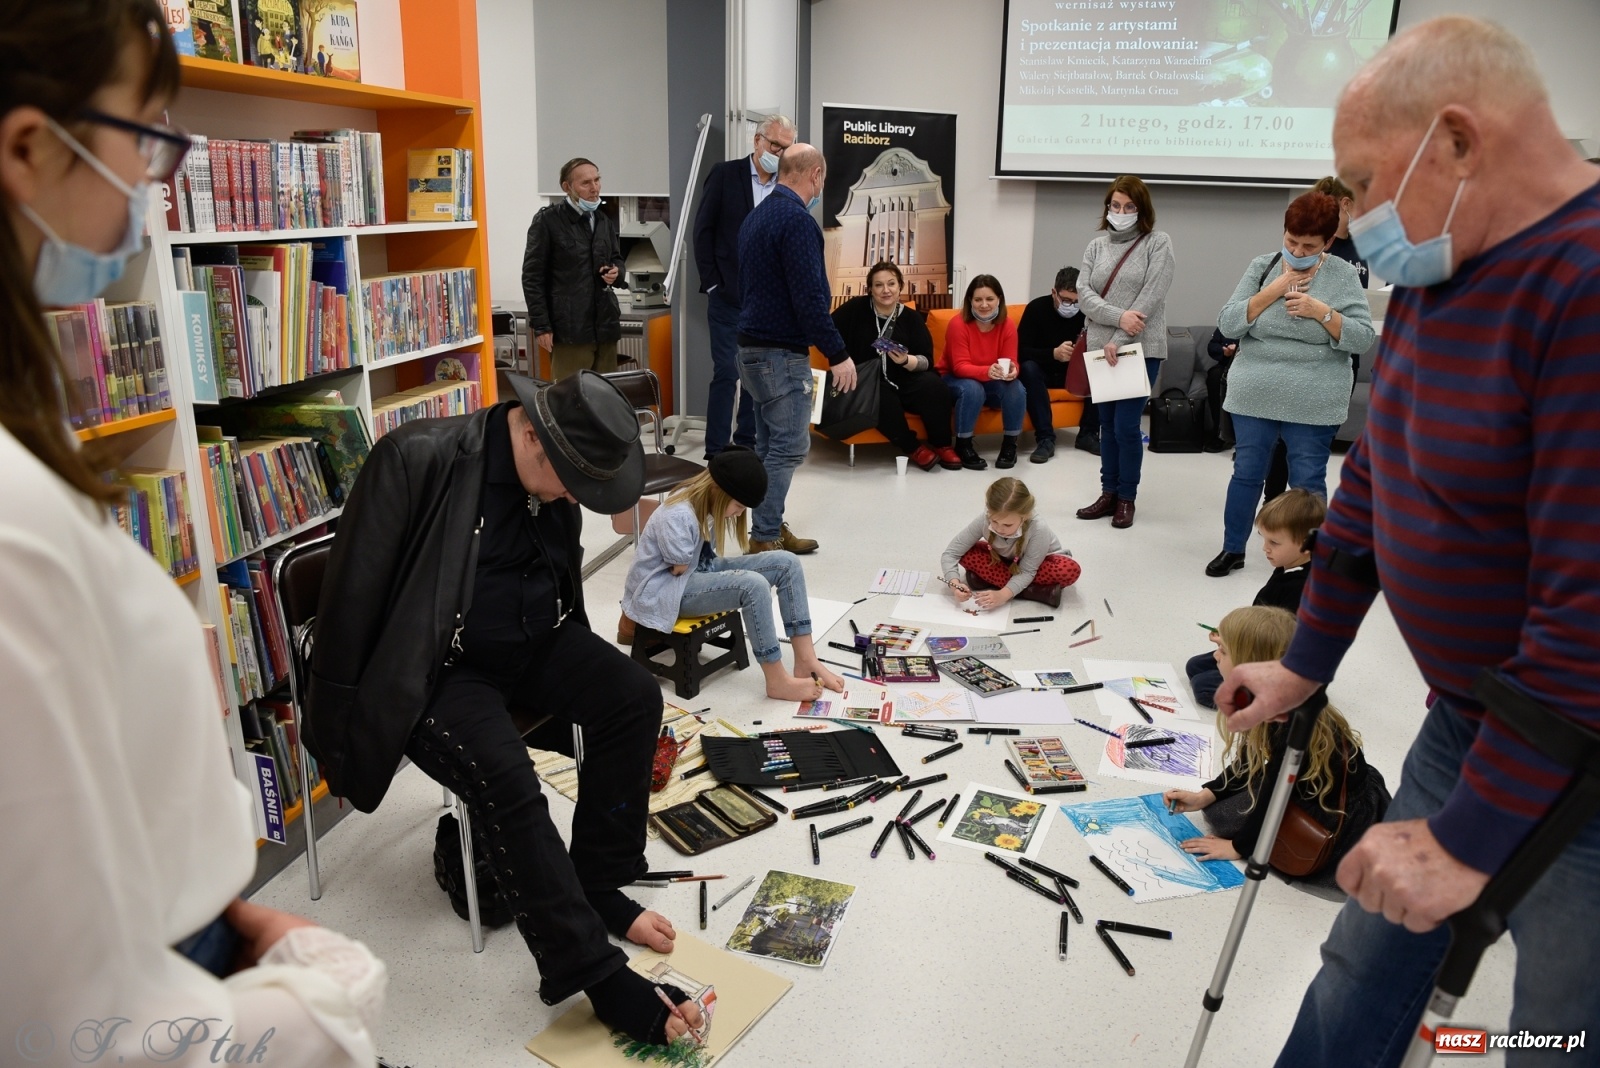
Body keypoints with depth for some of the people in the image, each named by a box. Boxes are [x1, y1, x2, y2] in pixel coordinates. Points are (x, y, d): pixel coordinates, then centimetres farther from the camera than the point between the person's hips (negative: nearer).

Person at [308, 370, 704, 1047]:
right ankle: (594, 974, -18)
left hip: (532, 645, 7)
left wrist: (580, 670, 22)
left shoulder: (555, 477, -1)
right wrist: (341, 729, -13)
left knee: (635, 697, -13)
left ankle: (599, 887, 2)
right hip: (437, 667, -6)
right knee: (505, 780, -29)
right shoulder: (417, 460, -22)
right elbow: (354, 595, -18)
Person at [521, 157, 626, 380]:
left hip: (605, 325, 6)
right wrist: (541, 326, -11)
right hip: (569, 328, -6)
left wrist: (616, 271, 2)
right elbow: (532, 277, -5)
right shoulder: (548, 221, -3)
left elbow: (616, 259, 28)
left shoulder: (604, 220, 16)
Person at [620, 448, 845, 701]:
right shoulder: (677, 517, -30)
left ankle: (806, 660, -7)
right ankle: (778, 681, -22)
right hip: (667, 589, -9)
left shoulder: (706, 503, -2)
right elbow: (679, 569, -19)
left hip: (700, 570, 9)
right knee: (753, 585, -33)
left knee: (787, 562, -9)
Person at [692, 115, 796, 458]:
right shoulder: (724, 175, -1)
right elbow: (703, 231, -1)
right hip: (728, 295, -3)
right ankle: (716, 452, 3)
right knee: (726, 373, -4)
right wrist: (712, 282, -7)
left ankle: (747, 445, 19)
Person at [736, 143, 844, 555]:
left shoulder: (757, 216, 14)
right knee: (790, 446, -4)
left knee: (770, 444, 13)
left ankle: (770, 528, 19)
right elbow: (810, 298, -21)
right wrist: (838, 354, -17)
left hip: (753, 347, 10)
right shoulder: (797, 219, -16)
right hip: (782, 352, -10)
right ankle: (765, 539, 0)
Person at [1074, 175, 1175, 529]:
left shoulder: (1158, 242, -1)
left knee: (1126, 426, -5)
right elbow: (1084, 293, -1)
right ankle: (1109, 493, 20)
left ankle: (1127, 498, 10)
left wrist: (1119, 340, -16)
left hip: (1142, 348, -4)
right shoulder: (1096, 245, 10)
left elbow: (1152, 296, -11)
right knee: (1107, 424, 10)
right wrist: (1118, 317, -18)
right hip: (1100, 347, 4)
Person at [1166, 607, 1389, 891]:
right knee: (1220, 803, 7)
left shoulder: (1291, 722, -32)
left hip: (1346, 819, -8)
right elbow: (1250, 763, 9)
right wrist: (1204, 796, 2)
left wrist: (1239, 847, -9)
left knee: (1224, 813, -9)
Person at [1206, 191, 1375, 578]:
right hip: (1253, 396, 2)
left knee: (1307, 483, 6)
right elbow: (1227, 324, -6)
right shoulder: (1261, 267, 2)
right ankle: (1232, 549, 25)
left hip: (1313, 404, -2)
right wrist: (1274, 290, -14)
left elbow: (1362, 338, -7)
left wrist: (1321, 311, -20)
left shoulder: (1343, 275, -2)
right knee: (1246, 474, 11)